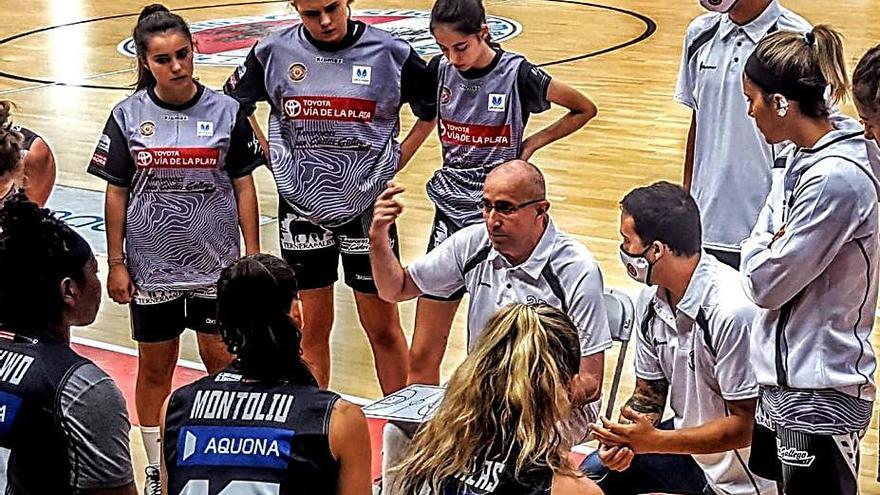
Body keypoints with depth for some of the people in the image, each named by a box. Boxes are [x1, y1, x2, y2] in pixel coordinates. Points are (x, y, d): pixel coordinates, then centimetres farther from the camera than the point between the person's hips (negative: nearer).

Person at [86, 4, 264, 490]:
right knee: (155, 365, 10)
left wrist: (253, 254, 0)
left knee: (222, 359, 4)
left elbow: (243, 186, 1)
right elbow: (116, 192, 0)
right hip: (151, 264, 0)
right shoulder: (128, 116, -5)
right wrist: (116, 263, -1)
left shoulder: (225, 111, -5)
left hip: (216, 262, 0)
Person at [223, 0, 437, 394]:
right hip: (301, 208, 1)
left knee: (382, 327, 6)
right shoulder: (274, 51, -4)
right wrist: (273, 156, 5)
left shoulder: (390, 52, -8)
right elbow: (233, 103, 12)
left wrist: (397, 161, -1)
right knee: (313, 327, 10)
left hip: (367, 206, -1)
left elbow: (433, 108, 6)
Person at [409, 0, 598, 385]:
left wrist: (534, 142, -5)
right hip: (451, 213, 4)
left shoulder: (517, 75, -11)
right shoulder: (440, 70, 0)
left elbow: (585, 109, 2)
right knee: (423, 354, 2)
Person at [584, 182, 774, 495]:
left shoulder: (733, 311, -27)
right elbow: (649, 394, 8)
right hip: (687, 440, 7)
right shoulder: (652, 298, -1)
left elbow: (746, 426, -24)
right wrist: (624, 439, -13)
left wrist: (654, 440, -26)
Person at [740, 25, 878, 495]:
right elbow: (756, 249, 10)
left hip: (821, 393, -9)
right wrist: (772, 252, -10)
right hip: (783, 375, 9)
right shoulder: (803, 157, 6)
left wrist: (764, 253, 1)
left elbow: (765, 283, -18)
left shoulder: (835, 179, -23)